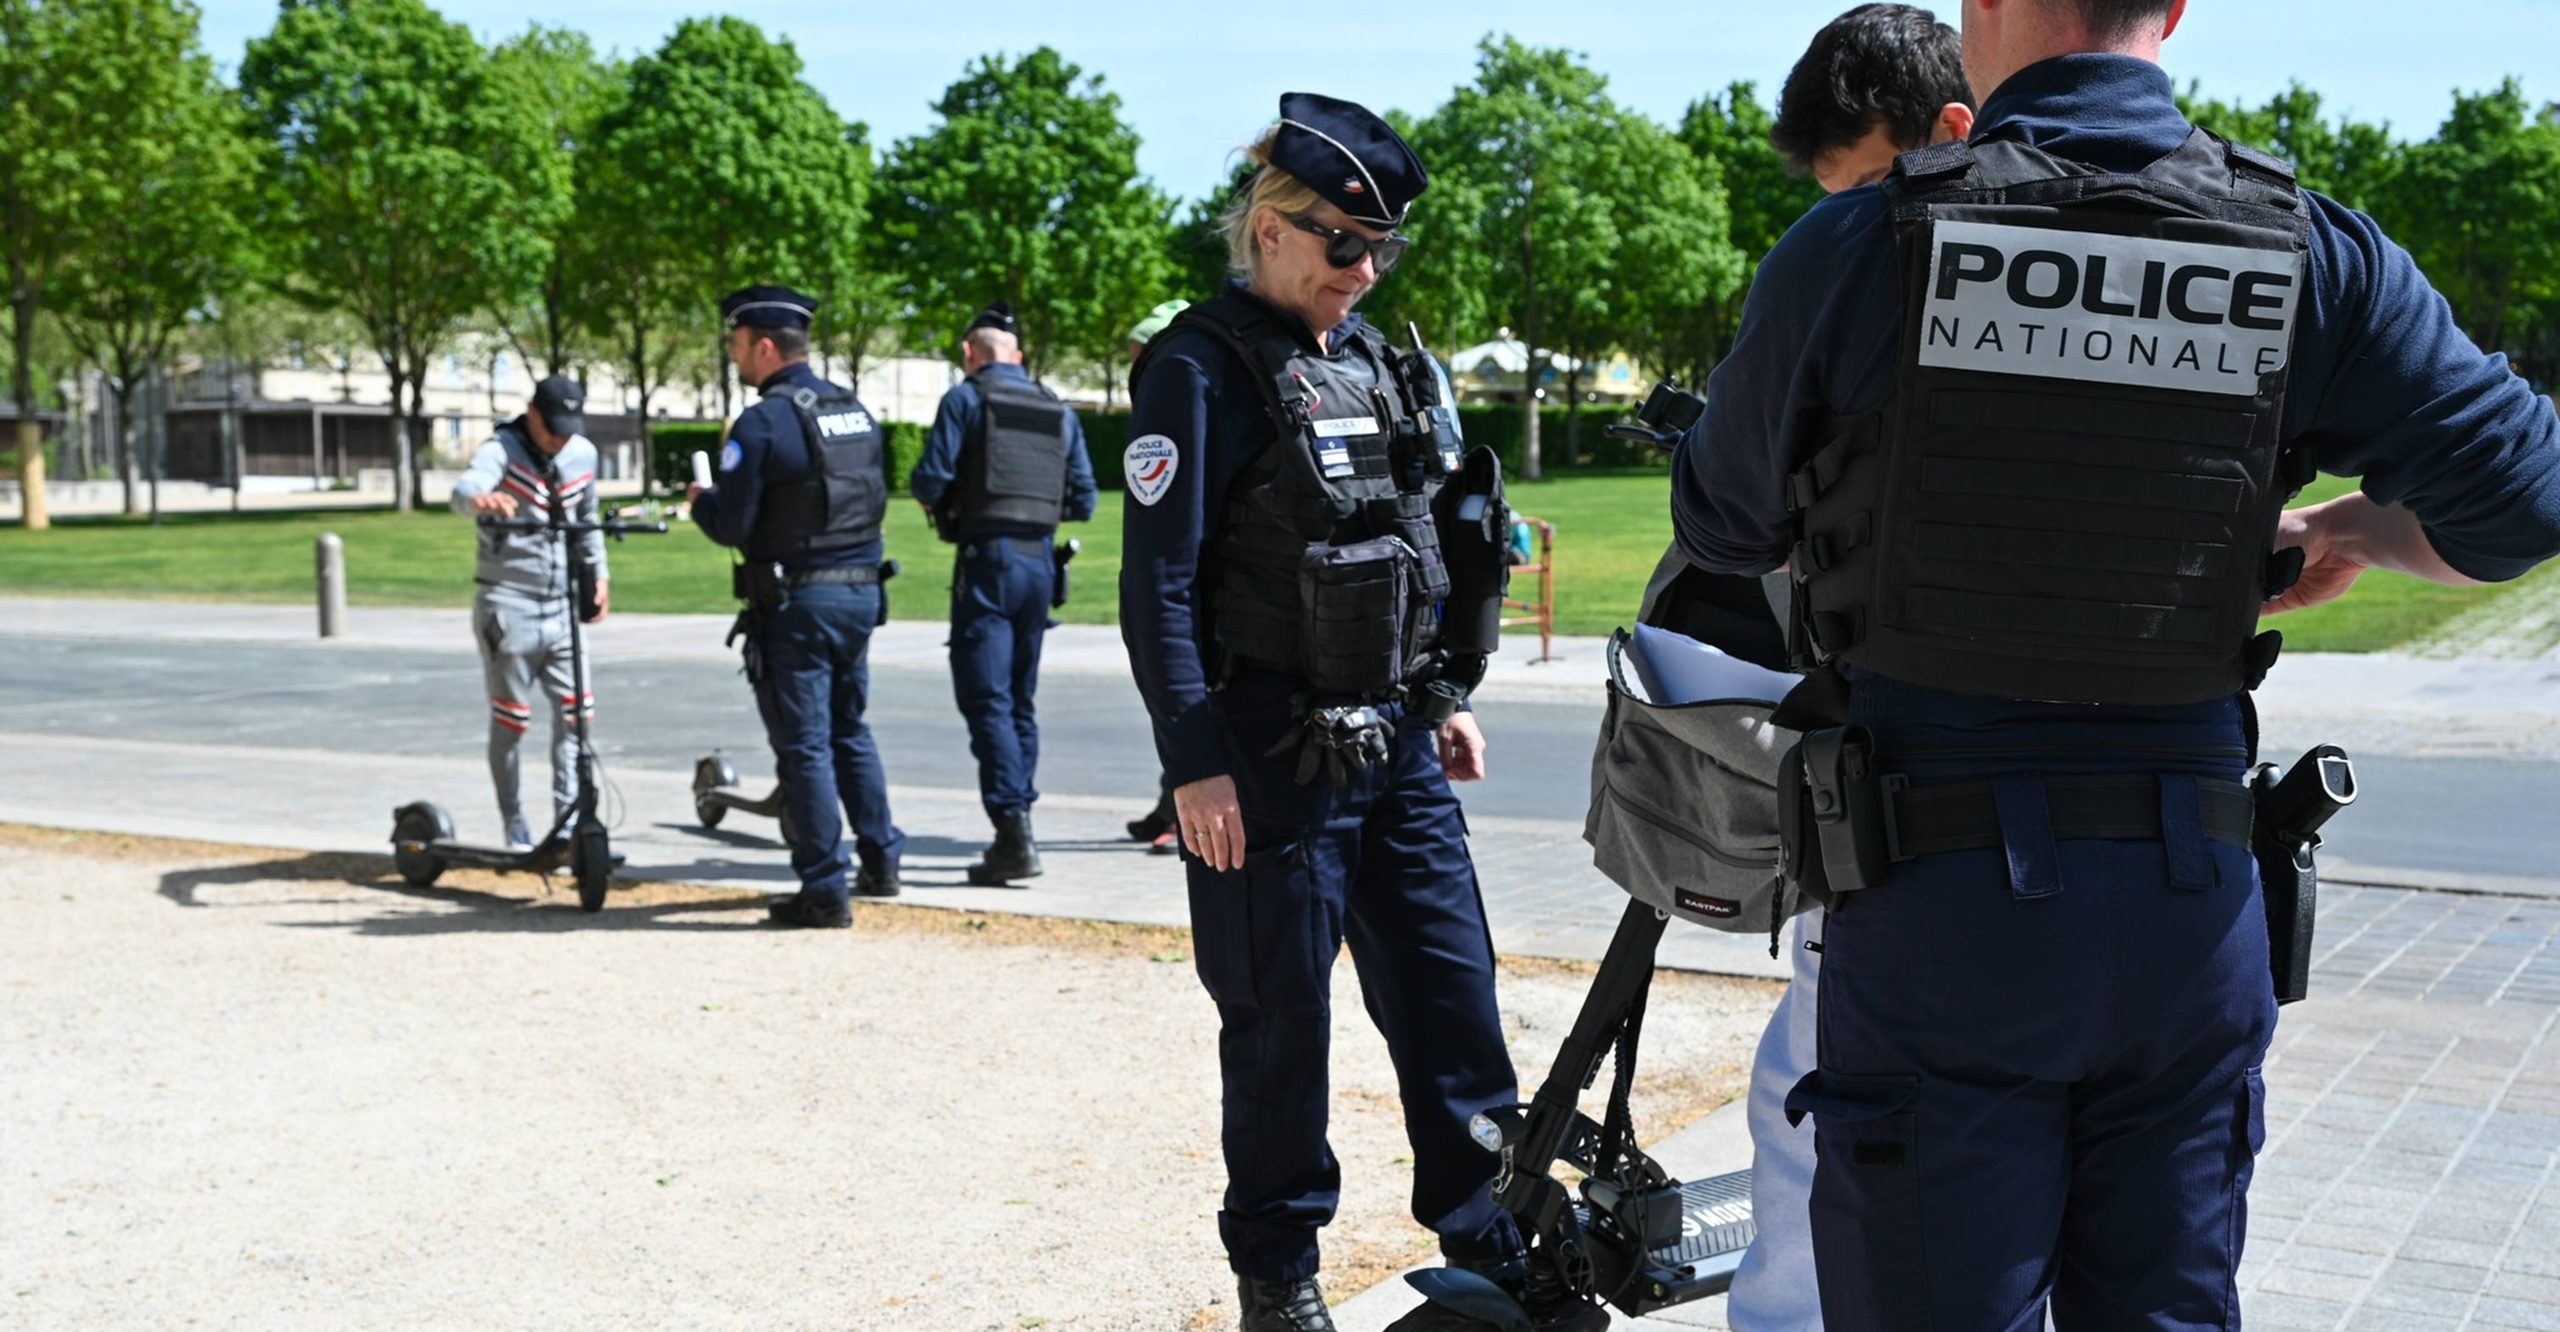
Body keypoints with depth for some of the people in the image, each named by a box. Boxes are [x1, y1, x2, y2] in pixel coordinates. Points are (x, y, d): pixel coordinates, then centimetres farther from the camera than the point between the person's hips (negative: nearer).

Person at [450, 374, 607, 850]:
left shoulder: (583, 454, 5)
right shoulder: (502, 449, -13)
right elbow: (466, 488, -36)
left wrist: (598, 574, 20)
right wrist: (481, 497, -58)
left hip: (563, 607, 5)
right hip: (509, 607, -5)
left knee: (575, 713, -1)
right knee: (510, 721, 3)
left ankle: (568, 818, 6)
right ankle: (515, 828, 14)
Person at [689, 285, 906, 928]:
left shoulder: (761, 422, -14)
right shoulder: (857, 410, 10)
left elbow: (731, 526, -14)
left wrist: (700, 501, 6)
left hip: (796, 603, -7)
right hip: (861, 590, 7)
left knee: (804, 745, -1)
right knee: (849, 732, 21)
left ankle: (825, 890, 1)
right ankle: (880, 861, 26)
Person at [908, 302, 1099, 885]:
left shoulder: (965, 399, -2)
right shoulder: (1059, 410, 13)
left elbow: (930, 482, -8)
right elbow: (1082, 500, 11)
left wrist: (932, 493, 14)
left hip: (987, 558, -6)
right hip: (1039, 560, 6)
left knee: (986, 700, -6)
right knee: (1019, 700, 13)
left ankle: (1014, 831, -15)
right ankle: (1016, 834, 15)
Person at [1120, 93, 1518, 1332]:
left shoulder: (1373, 359, 13)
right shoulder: (1203, 367, -9)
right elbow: (1159, 581, -14)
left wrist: (1446, 699, 16)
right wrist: (1194, 762, -17)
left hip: (1396, 741, 7)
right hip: (1274, 755, -7)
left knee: (1451, 990, 9)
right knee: (1280, 1018, 4)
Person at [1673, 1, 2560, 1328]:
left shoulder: (1858, 248, -7)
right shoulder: (2311, 256, -1)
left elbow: (1720, 527, 5)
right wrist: (2347, 528, 20)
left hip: (1939, 909, -3)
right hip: (2191, 913, 3)